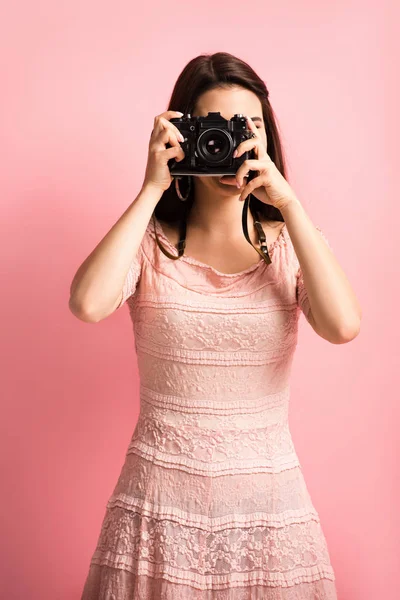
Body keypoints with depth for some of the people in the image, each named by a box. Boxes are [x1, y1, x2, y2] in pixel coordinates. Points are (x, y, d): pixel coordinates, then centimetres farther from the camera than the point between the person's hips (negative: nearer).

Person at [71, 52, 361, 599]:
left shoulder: (293, 240, 1)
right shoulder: (149, 241, -3)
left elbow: (342, 326, -17)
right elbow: (88, 304, -23)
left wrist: (286, 199, -17)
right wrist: (152, 189, -16)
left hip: (269, 501, 2)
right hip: (160, 499, -1)